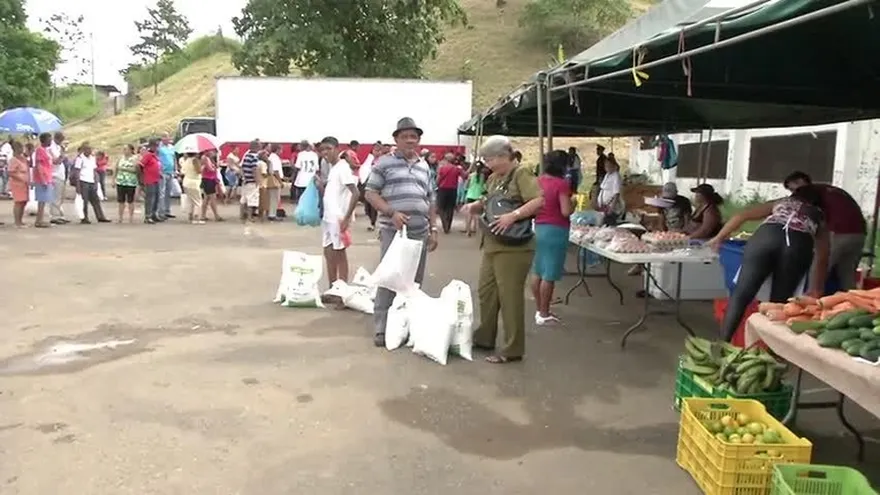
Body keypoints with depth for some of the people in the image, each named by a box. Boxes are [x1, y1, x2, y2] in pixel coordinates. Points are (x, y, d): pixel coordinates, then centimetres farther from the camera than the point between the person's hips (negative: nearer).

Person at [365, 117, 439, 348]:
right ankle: (381, 329, 5)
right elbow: (370, 193, -4)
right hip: (392, 232, -5)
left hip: (420, 233, 5)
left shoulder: (424, 167, 16)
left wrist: (433, 229, 11)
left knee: (414, 280, 10)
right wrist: (391, 213, -17)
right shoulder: (384, 163, 0)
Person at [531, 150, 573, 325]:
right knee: (549, 275, 0)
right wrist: (572, 204, -1)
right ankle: (544, 314, 7)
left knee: (537, 272, 14)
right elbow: (566, 211, -20)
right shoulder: (561, 184, -16)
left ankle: (539, 310, 24)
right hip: (555, 231, -8)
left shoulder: (539, 181, 5)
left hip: (539, 227, 8)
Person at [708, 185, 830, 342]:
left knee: (741, 295, 3)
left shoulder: (780, 203, 39)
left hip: (767, 235, 0)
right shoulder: (819, 217, 37)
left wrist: (719, 237, 37)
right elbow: (822, 257, 30)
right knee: (778, 303, 13)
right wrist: (816, 291, 33)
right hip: (800, 244, 0)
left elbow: (741, 216, 30)